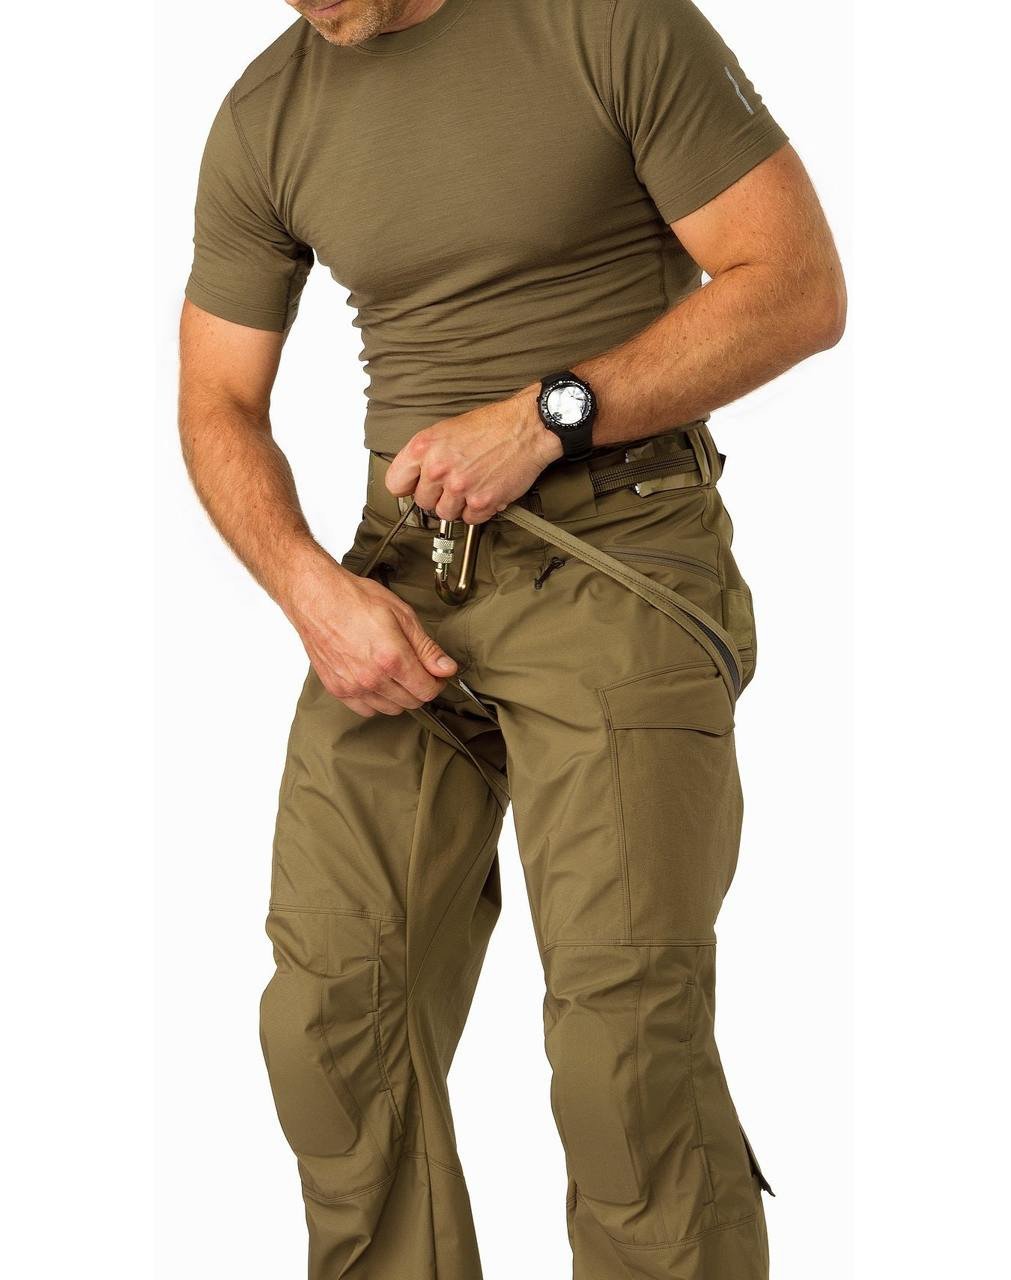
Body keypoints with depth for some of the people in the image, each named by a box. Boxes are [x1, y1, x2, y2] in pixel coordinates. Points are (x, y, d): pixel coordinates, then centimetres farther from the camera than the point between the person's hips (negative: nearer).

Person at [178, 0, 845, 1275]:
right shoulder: (265, 117, 9)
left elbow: (800, 287, -6)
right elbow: (217, 405, 14)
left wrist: (546, 416, -13)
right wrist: (314, 589, -5)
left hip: (616, 555, -4)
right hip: (400, 575, 5)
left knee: (625, 1037, -14)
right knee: (330, 1011, -3)